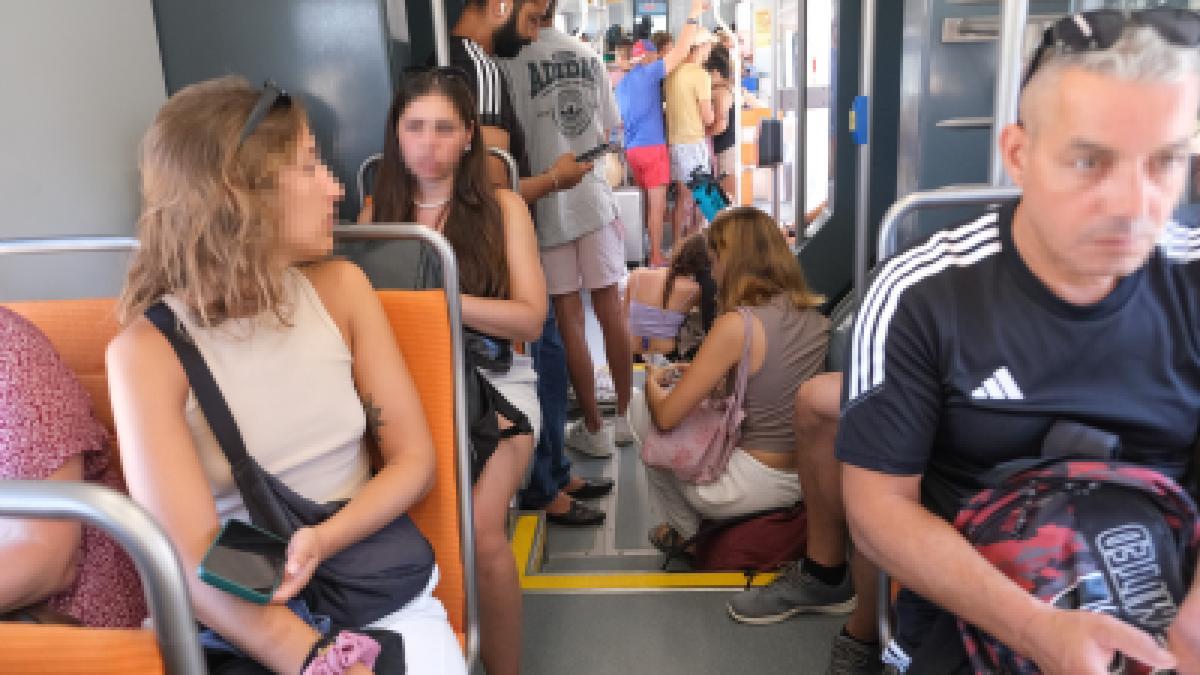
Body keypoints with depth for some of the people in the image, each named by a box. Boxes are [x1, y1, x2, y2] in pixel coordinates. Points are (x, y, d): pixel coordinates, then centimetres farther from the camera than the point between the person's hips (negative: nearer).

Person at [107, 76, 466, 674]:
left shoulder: (340, 288, 0)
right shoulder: (148, 349, -11)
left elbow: (412, 458, 2)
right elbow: (193, 560, -18)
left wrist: (321, 541, -15)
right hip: (237, 619, -2)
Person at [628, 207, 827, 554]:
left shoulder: (737, 325, -20)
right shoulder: (813, 314, 0)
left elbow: (666, 417, -15)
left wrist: (653, 382, 6)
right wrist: (710, 374, 19)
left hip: (757, 483, -7)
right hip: (807, 481, 7)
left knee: (642, 412, 7)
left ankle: (685, 530, 18)